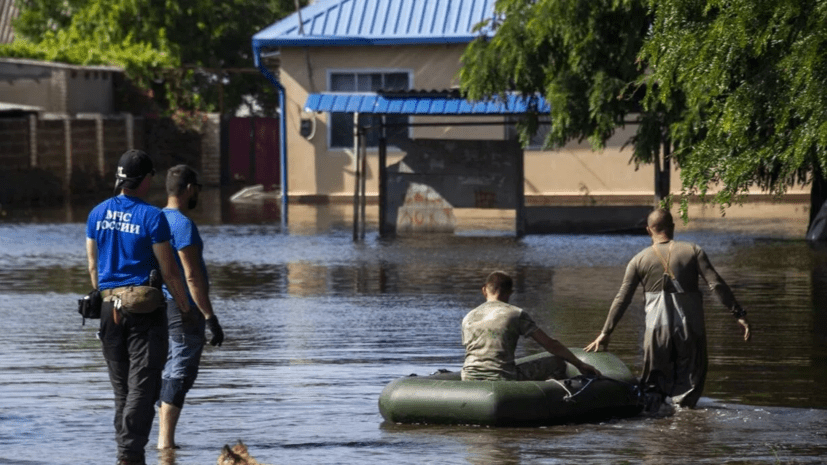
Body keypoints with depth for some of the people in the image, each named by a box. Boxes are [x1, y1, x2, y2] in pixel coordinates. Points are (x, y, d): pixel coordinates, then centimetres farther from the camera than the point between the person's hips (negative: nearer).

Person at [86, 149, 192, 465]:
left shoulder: (97, 214, 5)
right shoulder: (151, 217, -11)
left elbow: (93, 266, 12)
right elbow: (169, 271, -8)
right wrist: (184, 306, 4)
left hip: (109, 307, 5)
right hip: (145, 309, -5)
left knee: (121, 388, 14)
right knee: (142, 386, -4)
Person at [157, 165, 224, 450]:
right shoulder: (183, 225, -15)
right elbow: (192, 276, -20)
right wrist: (210, 318, -19)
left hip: (161, 306, 9)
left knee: (170, 373, 13)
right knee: (179, 375, -8)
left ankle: (165, 440, 14)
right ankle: (166, 441, -11)